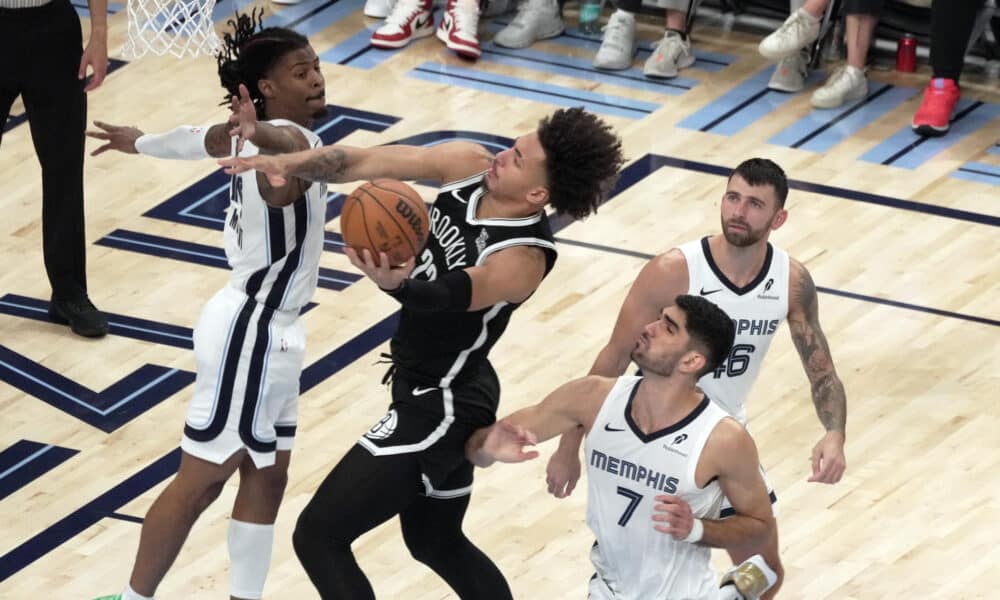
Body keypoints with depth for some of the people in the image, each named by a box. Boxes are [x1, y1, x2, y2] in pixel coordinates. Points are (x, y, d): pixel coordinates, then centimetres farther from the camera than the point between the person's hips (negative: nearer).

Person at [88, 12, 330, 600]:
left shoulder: (262, 138, 4)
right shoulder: (290, 142, -24)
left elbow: (198, 138, 24)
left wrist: (139, 142, 44)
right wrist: (255, 135, -75)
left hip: (267, 329, 10)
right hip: (254, 334, -10)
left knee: (267, 475, 13)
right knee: (200, 481, 1)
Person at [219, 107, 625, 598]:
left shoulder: (522, 258, -30)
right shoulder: (469, 167, -9)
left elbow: (440, 297, -42)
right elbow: (365, 162, -10)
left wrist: (395, 283, -64)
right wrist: (286, 164, -25)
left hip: (441, 406, -9)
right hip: (439, 394, 9)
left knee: (318, 536, -7)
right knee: (436, 541, 25)